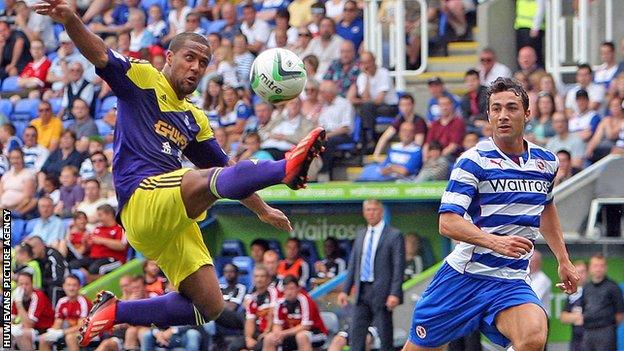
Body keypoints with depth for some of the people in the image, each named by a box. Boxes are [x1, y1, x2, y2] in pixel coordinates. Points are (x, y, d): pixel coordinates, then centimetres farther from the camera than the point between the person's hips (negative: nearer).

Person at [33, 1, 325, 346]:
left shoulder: (194, 118, 26)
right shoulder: (142, 79, 6)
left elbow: (224, 166, 33)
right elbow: (100, 55, -11)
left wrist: (263, 210, 31)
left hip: (174, 220, 8)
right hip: (143, 198, -8)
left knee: (210, 307, 4)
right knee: (211, 180, -36)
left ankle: (114, 312, 11)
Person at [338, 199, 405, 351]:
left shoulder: (394, 235, -4)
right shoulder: (361, 235, 16)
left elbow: (399, 267, -9)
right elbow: (353, 264, 17)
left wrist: (394, 294, -17)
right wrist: (345, 290, 10)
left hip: (381, 292, -6)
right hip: (362, 292, 6)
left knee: (385, 336, -2)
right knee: (356, 333, 1)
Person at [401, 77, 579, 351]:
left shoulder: (547, 162, 7)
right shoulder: (474, 161, -9)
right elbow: (447, 222, -20)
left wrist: (563, 260, 28)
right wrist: (494, 241, -34)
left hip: (510, 284, 2)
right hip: (463, 275, -2)